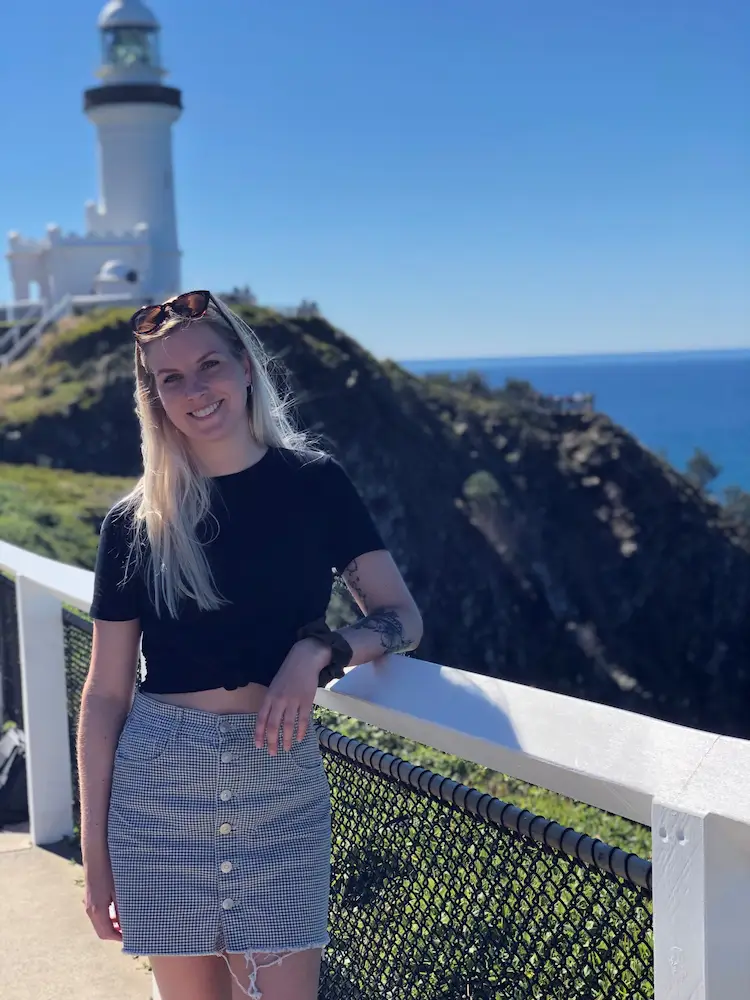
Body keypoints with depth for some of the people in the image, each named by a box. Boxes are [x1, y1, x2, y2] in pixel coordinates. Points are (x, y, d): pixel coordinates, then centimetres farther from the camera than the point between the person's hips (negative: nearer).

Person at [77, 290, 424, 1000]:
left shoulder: (315, 485, 1)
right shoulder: (135, 525, 1)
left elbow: (402, 618, 1)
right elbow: (105, 694, 3)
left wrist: (316, 650, -19)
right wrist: (94, 853, 2)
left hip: (281, 781, 0)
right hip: (159, 786, 0)